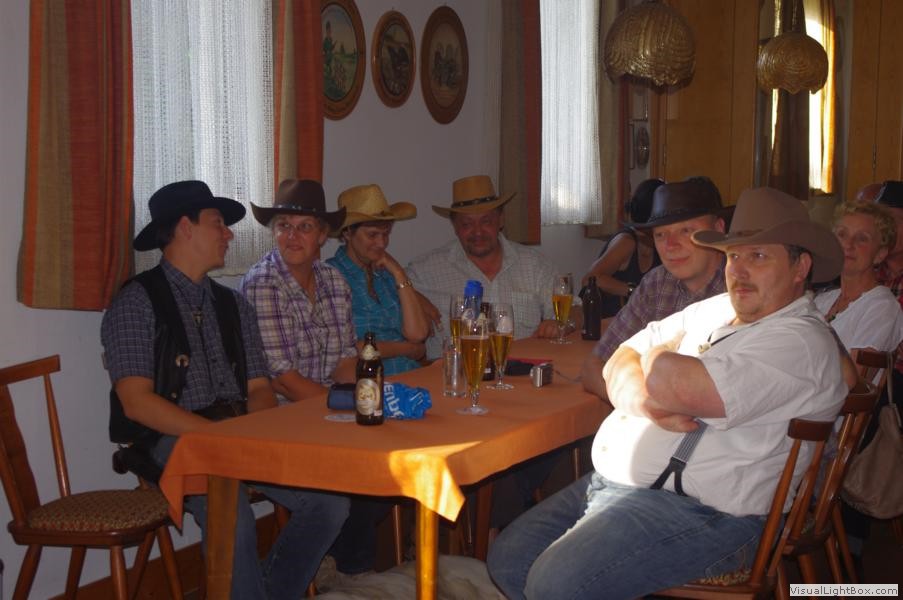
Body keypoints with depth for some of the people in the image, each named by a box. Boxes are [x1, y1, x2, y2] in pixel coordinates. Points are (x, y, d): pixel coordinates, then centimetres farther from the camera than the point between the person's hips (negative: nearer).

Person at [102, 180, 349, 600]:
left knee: (330, 501, -15)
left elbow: (260, 389, 15)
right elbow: (136, 402, -12)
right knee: (234, 518, -34)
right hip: (173, 439, -6)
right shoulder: (137, 303, -3)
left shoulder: (233, 305, 18)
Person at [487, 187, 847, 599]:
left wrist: (658, 355, -2)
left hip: (700, 510, -9)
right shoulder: (713, 310, 15)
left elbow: (670, 383, -27)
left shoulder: (800, 341, -15)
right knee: (507, 560, 5)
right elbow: (619, 364, 11)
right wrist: (648, 401, -13)